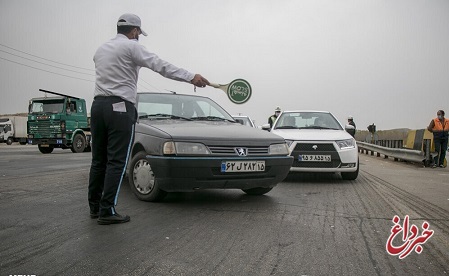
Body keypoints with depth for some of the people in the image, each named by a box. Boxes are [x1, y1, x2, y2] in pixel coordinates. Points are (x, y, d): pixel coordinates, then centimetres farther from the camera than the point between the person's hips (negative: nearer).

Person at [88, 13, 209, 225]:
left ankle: (94, 207, 17)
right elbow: (161, 66, -12)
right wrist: (191, 77, -14)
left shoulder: (101, 49, 19)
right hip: (120, 108, -8)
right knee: (116, 161, -6)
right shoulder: (131, 46, -4)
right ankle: (107, 211, -6)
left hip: (98, 105, 8)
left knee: (99, 159, 11)